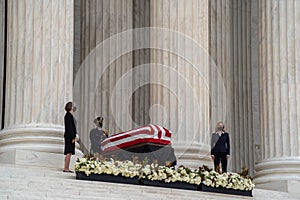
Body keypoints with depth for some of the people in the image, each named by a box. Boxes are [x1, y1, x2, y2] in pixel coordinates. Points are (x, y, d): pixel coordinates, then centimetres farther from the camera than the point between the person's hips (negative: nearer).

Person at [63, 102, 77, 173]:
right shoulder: (68, 116, -14)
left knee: (69, 153, 10)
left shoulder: (70, 115, 17)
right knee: (68, 153, -9)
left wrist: (74, 136, 17)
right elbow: (69, 127, -19)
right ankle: (66, 168, -8)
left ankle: (67, 168, 12)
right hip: (69, 137, -10)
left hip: (70, 136, 10)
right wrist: (73, 137, -20)